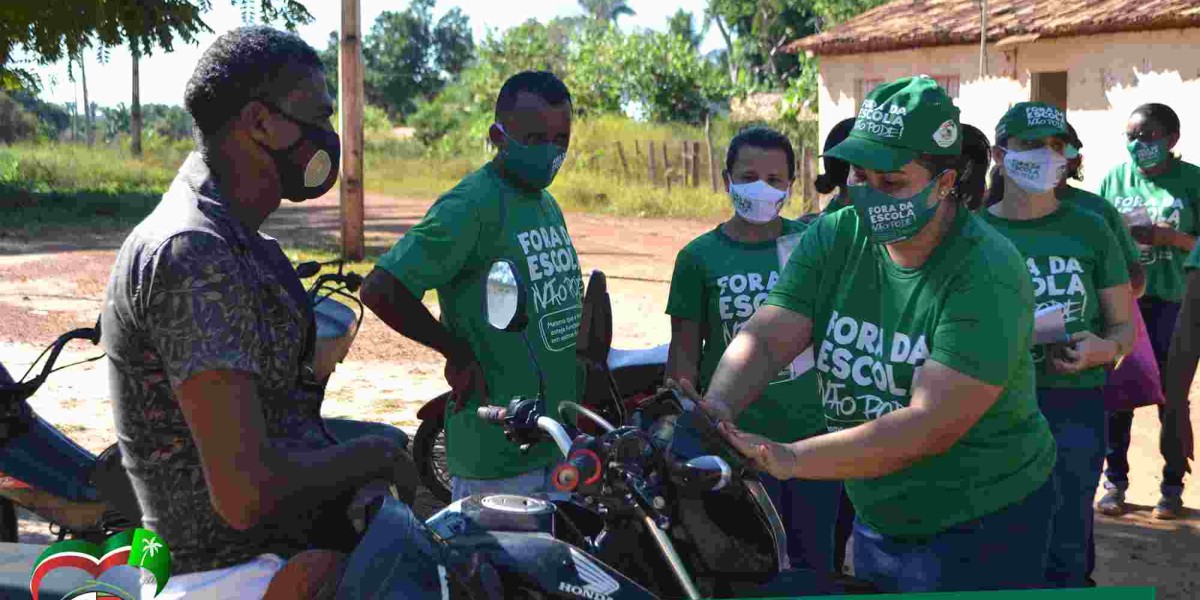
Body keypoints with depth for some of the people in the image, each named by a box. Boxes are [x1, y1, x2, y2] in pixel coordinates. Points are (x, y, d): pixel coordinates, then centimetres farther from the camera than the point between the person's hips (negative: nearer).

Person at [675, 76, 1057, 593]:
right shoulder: (835, 238, -4)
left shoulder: (987, 274, -23)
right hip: (877, 525, 6)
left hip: (981, 535, -5)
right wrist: (717, 410, -33)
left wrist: (793, 458, -38)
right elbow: (765, 339, -12)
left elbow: (932, 425, -30)